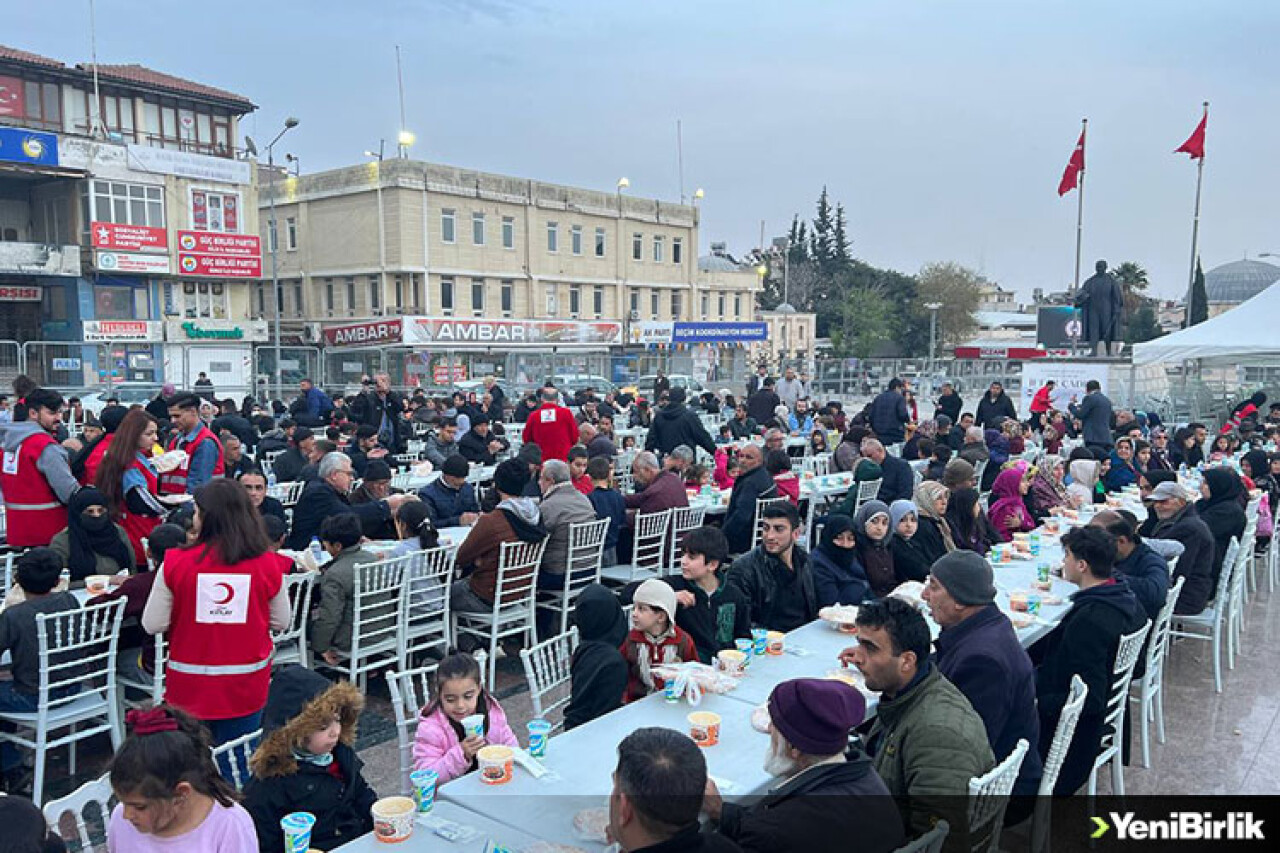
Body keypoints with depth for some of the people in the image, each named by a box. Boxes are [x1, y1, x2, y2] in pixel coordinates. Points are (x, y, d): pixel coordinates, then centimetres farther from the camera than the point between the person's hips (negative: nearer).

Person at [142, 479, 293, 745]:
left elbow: (152, 625, -4)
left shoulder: (174, 564, -11)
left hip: (189, 686, 0)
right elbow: (281, 622, 2)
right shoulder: (268, 564, -8)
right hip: (246, 687, 1)